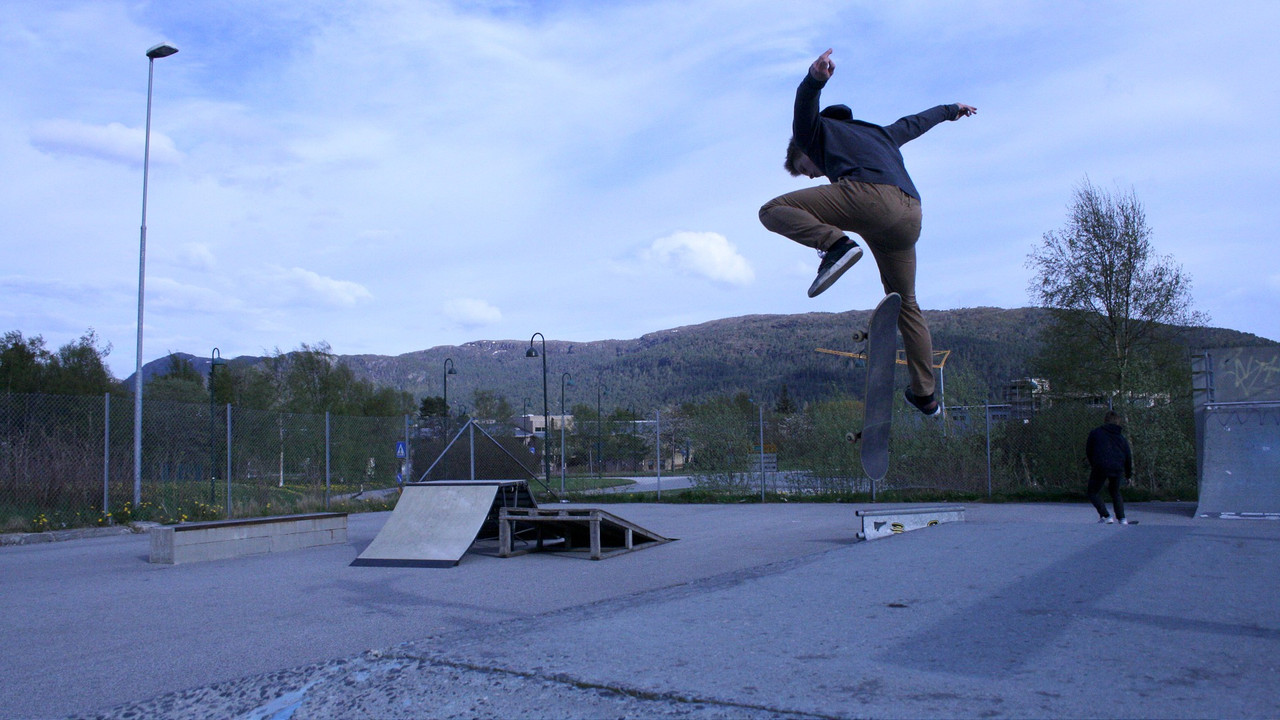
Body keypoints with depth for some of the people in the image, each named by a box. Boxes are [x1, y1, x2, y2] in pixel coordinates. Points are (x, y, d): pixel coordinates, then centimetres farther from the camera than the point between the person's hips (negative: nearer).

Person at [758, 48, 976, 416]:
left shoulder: (815, 131, 22)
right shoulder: (881, 134, 41)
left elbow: (805, 103, 0)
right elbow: (915, 122, 57)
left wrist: (815, 78, -23)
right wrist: (951, 109, 75)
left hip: (868, 195, -7)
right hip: (909, 216, 7)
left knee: (773, 210, -4)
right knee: (906, 304, 20)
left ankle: (835, 245, -25)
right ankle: (925, 395, 20)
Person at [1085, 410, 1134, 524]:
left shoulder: (1095, 433, 6)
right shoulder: (1121, 437, 15)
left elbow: (1088, 451, 9)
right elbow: (1128, 456, 15)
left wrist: (1092, 464, 24)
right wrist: (1128, 473, 27)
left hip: (1100, 467, -4)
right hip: (1117, 468, 4)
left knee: (1093, 493, 9)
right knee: (1115, 492, 26)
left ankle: (1106, 516, -7)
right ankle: (1122, 519, 16)